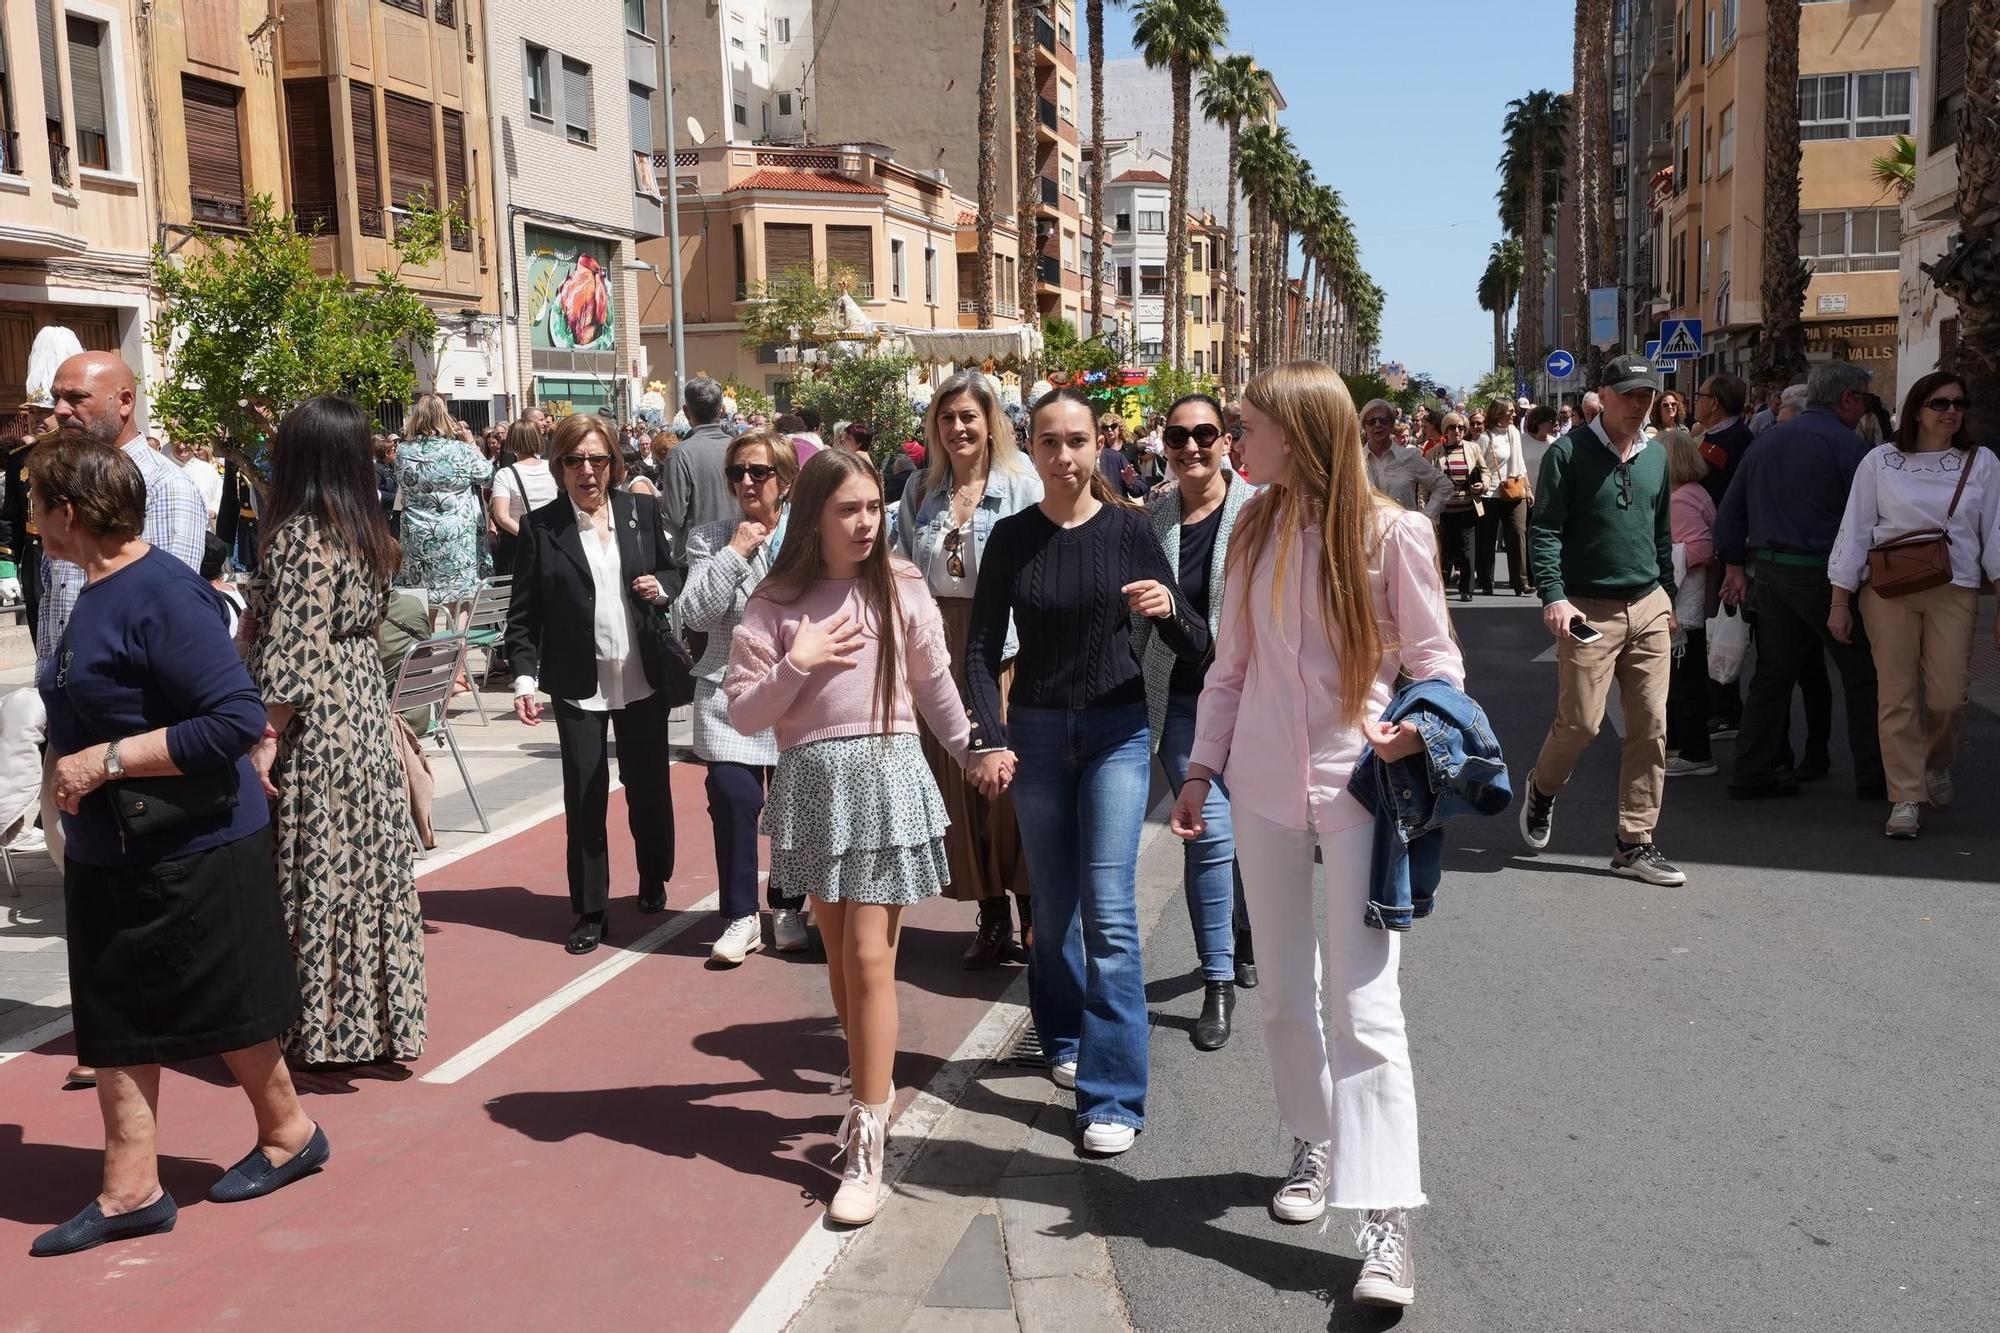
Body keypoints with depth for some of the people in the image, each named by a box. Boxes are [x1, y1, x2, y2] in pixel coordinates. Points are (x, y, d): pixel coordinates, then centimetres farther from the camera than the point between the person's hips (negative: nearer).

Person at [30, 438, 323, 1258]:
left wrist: (107, 760, -24)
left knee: (225, 1012, 8)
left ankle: (288, 1133, 30)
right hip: (108, 854, 9)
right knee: (115, 1020, 10)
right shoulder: (98, 593, 8)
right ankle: (130, 1189, 20)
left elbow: (237, 720, -28)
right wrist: (75, 767, 6)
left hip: (193, 853, -9)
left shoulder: (162, 596, -21)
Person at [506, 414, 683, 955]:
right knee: (584, 797, 2)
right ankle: (590, 910, 13)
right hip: (578, 683, -2)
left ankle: (654, 881, 36)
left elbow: (677, 571, 14)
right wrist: (525, 676, -14)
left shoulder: (645, 511, 2)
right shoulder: (540, 527, -3)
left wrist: (661, 587, -9)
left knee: (649, 785, 15)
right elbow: (523, 613, -4)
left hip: (643, 677, 2)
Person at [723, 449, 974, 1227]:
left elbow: (933, 682, 12)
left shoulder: (901, 588, -1)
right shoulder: (775, 604, -1)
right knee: (838, 953, 13)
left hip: (887, 775, -2)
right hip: (814, 781, 2)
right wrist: (796, 664, -15)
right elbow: (743, 715, -2)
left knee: (869, 958, -6)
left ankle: (866, 1150, -2)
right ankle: (873, 1086, 34)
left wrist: (970, 751, 19)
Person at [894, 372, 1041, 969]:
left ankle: (1034, 918, 12)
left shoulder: (1021, 485, -4)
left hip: (1001, 650, -4)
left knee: (1010, 782, -2)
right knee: (955, 782, 7)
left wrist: (1009, 651, -16)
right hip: (938, 649, 5)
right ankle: (992, 919, 19)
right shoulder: (920, 490, 11)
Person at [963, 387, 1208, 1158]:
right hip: (1035, 732, 2)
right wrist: (990, 740, -14)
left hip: (1116, 729, -2)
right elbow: (982, 648, -1)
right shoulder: (1011, 537, -1)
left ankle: (1114, 1096, -2)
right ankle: (1065, 1037, 36)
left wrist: (1167, 610, -25)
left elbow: (1194, 650, -3)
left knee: (1109, 910, -8)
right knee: (1052, 903, 12)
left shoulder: (1127, 530, -5)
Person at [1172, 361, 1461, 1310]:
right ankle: (1313, 1148, 34)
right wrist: (1202, 770, 10)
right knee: (1285, 992, 14)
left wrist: (1421, 725, -22)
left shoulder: (1390, 534, -9)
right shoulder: (1255, 531, 5)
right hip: (1265, 785, 5)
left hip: (1358, 786, -5)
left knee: (1365, 1002, -7)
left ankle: (1386, 1220, -3)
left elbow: (1435, 657, -3)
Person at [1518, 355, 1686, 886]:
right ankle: (1542, 788, 27)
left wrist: (1667, 596, 19)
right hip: (1590, 611, -5)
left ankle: (1635, 842, 12)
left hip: (1649, 608, 6)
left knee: (1651, 728, 3)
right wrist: (1553, 595, -20)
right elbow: (1544, 529, -10)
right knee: (1581, 722, -6)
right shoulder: (1569, 452, -6)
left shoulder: (1655, 456, 12)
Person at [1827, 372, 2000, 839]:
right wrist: (1839, 603, 0)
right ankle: (1905, 798, 6)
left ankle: (1936, 763, 31)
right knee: (1896, 696, -2)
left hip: (1954, 592, 1)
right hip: (1889, 590, -1)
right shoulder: (1880, 461, 2)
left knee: (1948, 698, -1)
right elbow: (1854, 530, 3)